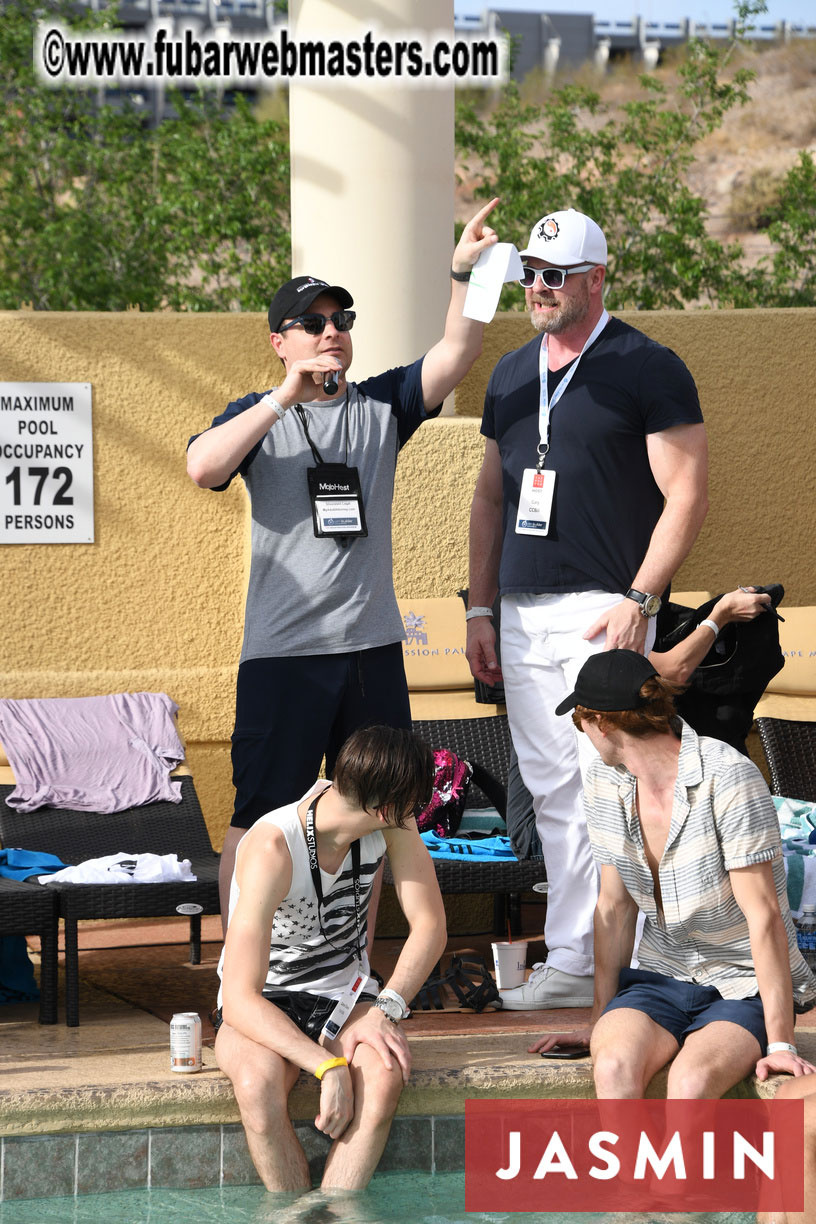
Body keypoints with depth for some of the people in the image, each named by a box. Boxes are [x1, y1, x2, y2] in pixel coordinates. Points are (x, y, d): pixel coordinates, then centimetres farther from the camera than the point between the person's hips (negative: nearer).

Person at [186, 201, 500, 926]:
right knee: (260, 818, -4)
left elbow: (457, 355, -3)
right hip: (283, 652, -4)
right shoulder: (258, 416, 2)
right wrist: (285, 398, -24)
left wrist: (465, 274, -20)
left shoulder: (381, 404, 11)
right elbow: (203, 467, -18)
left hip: (373, 646, 4)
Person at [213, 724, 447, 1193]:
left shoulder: (393, 822, -10)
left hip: (344, 997, 4)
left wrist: (384, 1010, -23)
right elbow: (240, 999, -31)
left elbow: (430, 925, -5)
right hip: (262, 1008, -4)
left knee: (383, 1077, -33)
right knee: (258, 1086, -38)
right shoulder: (272, 849, -28)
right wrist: (327, 1065, -40)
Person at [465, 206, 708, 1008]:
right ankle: (571, 961, 10)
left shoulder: (648, 370, -4)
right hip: (522, 613, 7)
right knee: (550, 790, 7)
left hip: (604, 611, -7)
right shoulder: (512, 374, 17)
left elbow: (686, 493, -8)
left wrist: (638, 599, -16)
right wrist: (479, 610, 14)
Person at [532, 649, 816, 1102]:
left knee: (689, 1082, -35)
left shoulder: (729, 778, -19)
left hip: (746, 985, -5)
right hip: (660, 977, 5)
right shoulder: (604, 781, 1)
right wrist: (599, 1021, 7)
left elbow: (765, 915, -20)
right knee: (615, 1066, -30)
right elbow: (615, 907, 9)